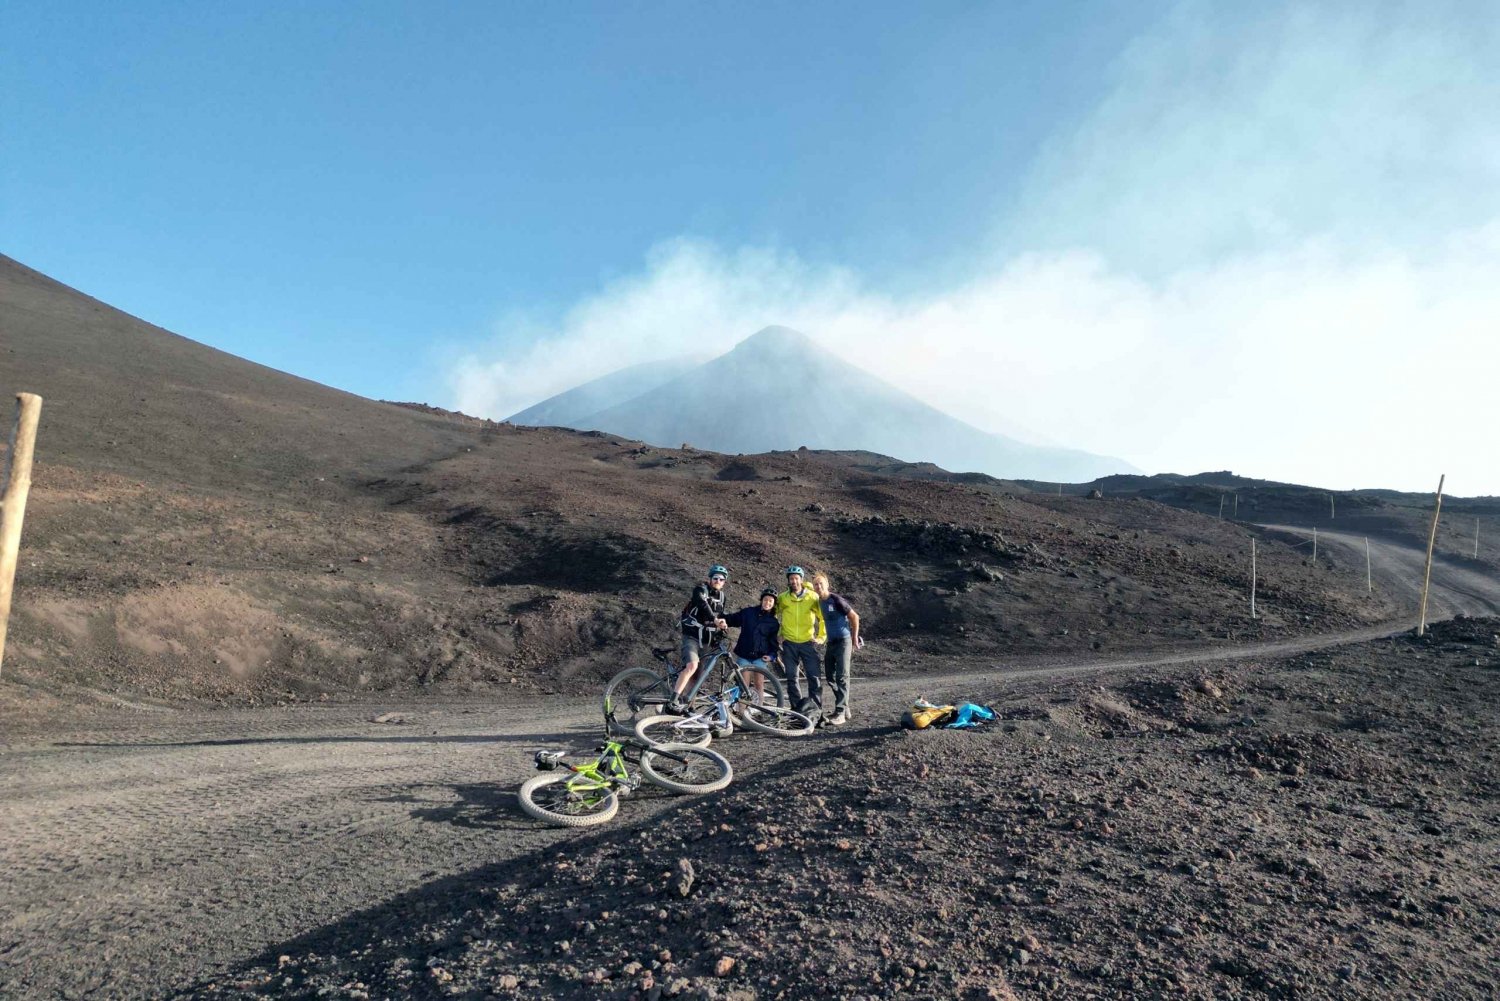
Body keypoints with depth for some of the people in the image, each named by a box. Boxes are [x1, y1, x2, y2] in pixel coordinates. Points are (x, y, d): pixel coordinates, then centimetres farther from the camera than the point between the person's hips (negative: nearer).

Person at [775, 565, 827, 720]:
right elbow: (773, 615, 17)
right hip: (789, 643, 2)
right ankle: (798, 710, 13)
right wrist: (779, 634, 10)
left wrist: (821, 636, 3)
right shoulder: (782, 598, 1)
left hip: (808, 642, -1)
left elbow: (823, 617, 8)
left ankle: (816, 710, -2)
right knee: (792, 678, 5)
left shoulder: (812, 597, -2)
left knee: (815, 677, -7)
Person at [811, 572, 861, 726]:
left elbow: (854, 617, -9)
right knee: (830, 677, 8)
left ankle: (840, 713, -9)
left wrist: (855, 638, -6)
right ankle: (844, 708, 20)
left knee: (842, 677, -9)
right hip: (831, 643, 8)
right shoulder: (819, 602, 6)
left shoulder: (836, 599, -14)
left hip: (843, 641, -8)